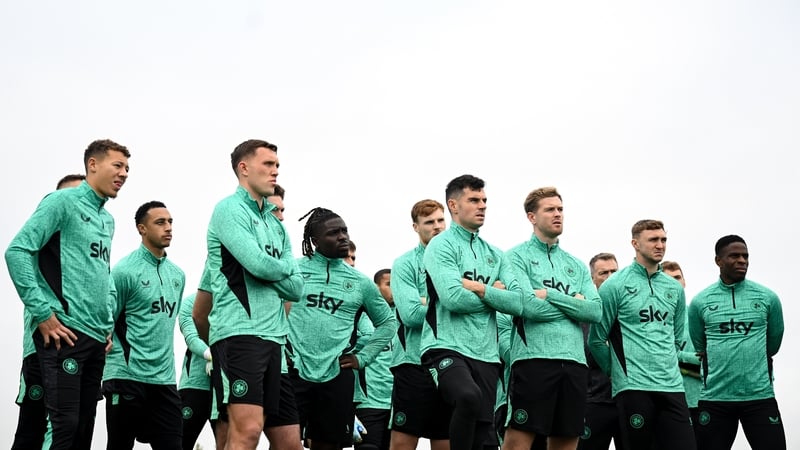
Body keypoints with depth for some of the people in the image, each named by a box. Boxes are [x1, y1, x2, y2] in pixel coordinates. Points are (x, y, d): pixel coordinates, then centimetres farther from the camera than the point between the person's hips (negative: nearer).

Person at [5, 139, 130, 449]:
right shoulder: (63, 201, -4)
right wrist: (42, 313, -16)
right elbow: (17, 251, -13)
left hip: (96, 338, 8)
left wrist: (108, 325, 16)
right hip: (65, 332, -8)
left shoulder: (108, 220, 20)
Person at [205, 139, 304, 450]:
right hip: (239, 332, -8)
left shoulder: (276, 225, 21)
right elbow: (260, 264, -15)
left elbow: (296, 288, 14)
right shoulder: (229, 209, -3)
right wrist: (287, 265, 6)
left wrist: (269, 268, -3)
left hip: (273, 336, 8)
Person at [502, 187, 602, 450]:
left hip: (575, 361, 6)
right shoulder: (518, 257, 3)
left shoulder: (576, 265, 20)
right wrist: (573, 303, 0)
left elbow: (595, 311, 5)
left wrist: (550, 295, -5)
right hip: (534, 359, -6)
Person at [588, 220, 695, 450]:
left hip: (672, 386, 5)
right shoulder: (615, 286, -2)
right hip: (633, 387, -5)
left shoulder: (675, 288, 15)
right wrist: (618, 371, 7)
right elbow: (597, 339, 0)